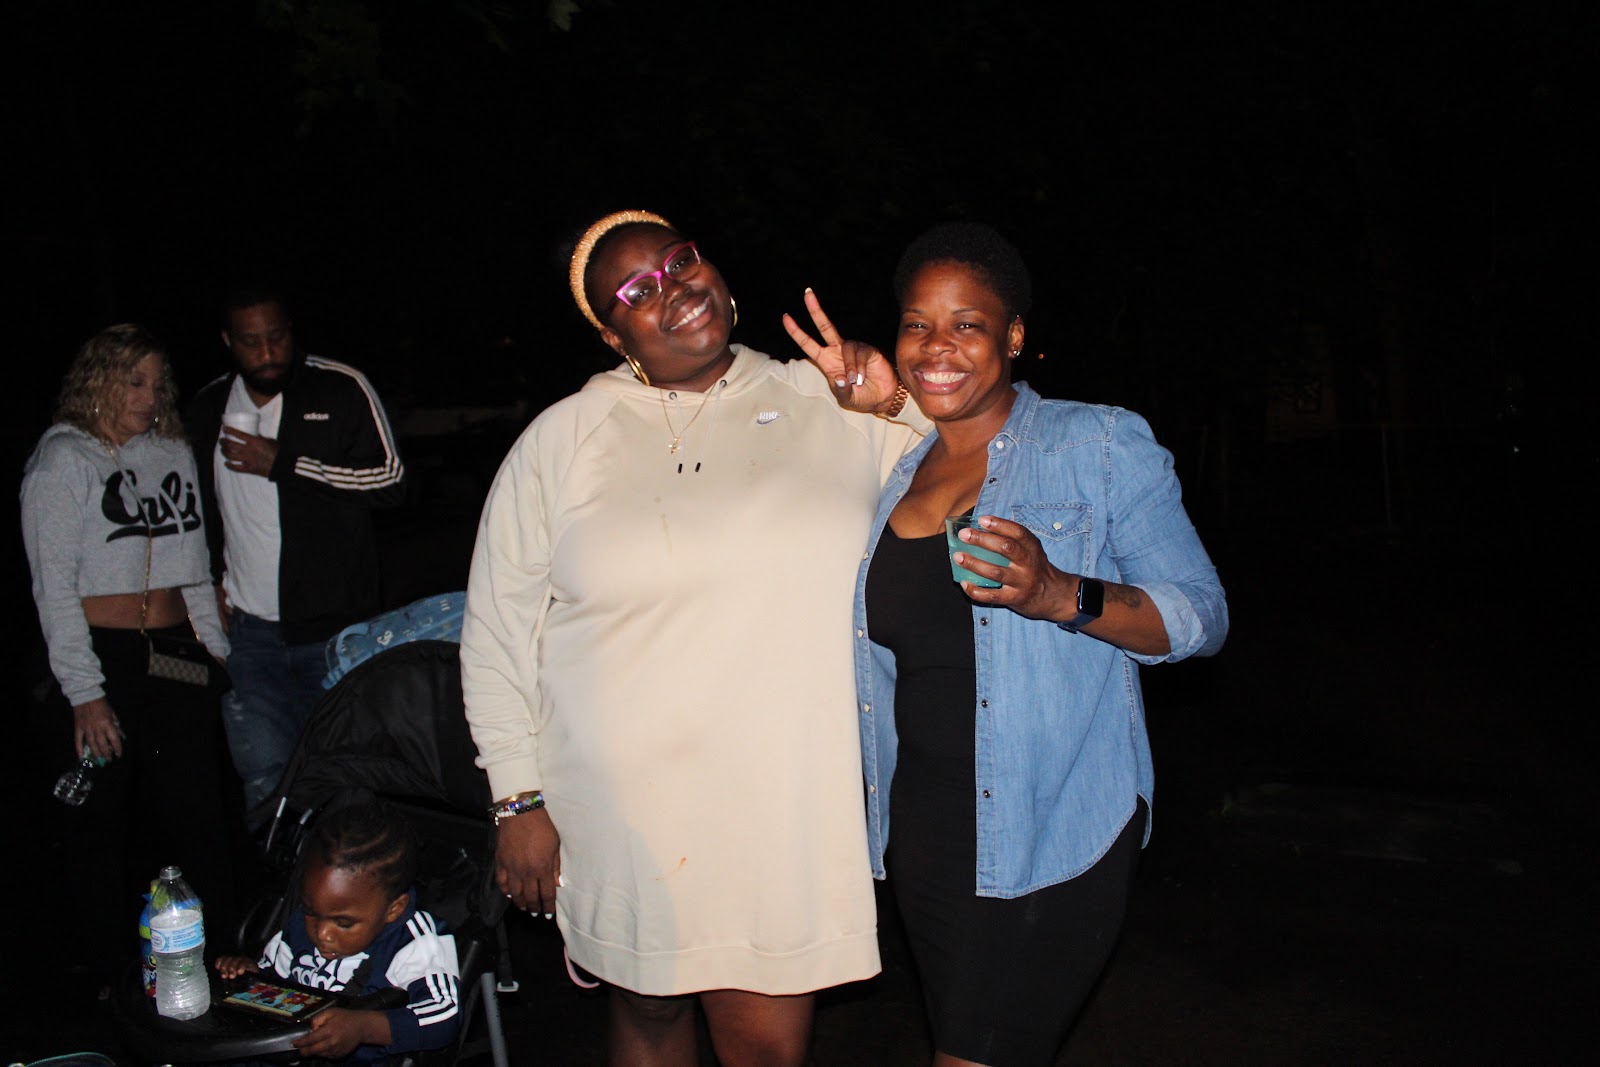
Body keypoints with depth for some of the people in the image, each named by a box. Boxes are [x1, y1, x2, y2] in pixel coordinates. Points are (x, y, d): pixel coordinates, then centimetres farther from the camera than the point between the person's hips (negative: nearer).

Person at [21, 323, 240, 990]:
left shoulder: (173, 453, 13)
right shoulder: (63, 458, -3)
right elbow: (55, 587, -9)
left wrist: (220, 654, 14)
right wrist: (84, 694, -14)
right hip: (103, 663, -4)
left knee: (200, 819, 6)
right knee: (102, 827, 6)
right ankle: (109, 981, 20)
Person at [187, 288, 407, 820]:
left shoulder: (343, 389, -4)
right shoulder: (208, 407, 11)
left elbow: (391, 481, -11)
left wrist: (284, 463, -14)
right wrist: (213, 577, 13)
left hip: (334, 622, -3)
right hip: (251, 631, 3)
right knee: (265, 781, -1)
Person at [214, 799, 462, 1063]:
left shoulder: (417, 945, -15)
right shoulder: (301, 922, 7)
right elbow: (273, 970, 24)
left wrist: (362, 1026, -35)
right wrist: (252, 974, 2)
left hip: (370, 1060, -5)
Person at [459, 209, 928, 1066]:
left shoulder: (831, 407, 2)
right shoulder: (562, 439, 0)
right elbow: (497, 632, 4)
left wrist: (901, 404, -6)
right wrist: (519, 801, 2)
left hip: (786, 813, 0)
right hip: (622, 814, 0)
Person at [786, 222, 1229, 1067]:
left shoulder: (1099, 444, -6)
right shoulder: (894, 473, 10)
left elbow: (1203, 614, -6)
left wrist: (1059, 596, -27)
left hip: (1051, 840, -5)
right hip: (921, 832, 6)